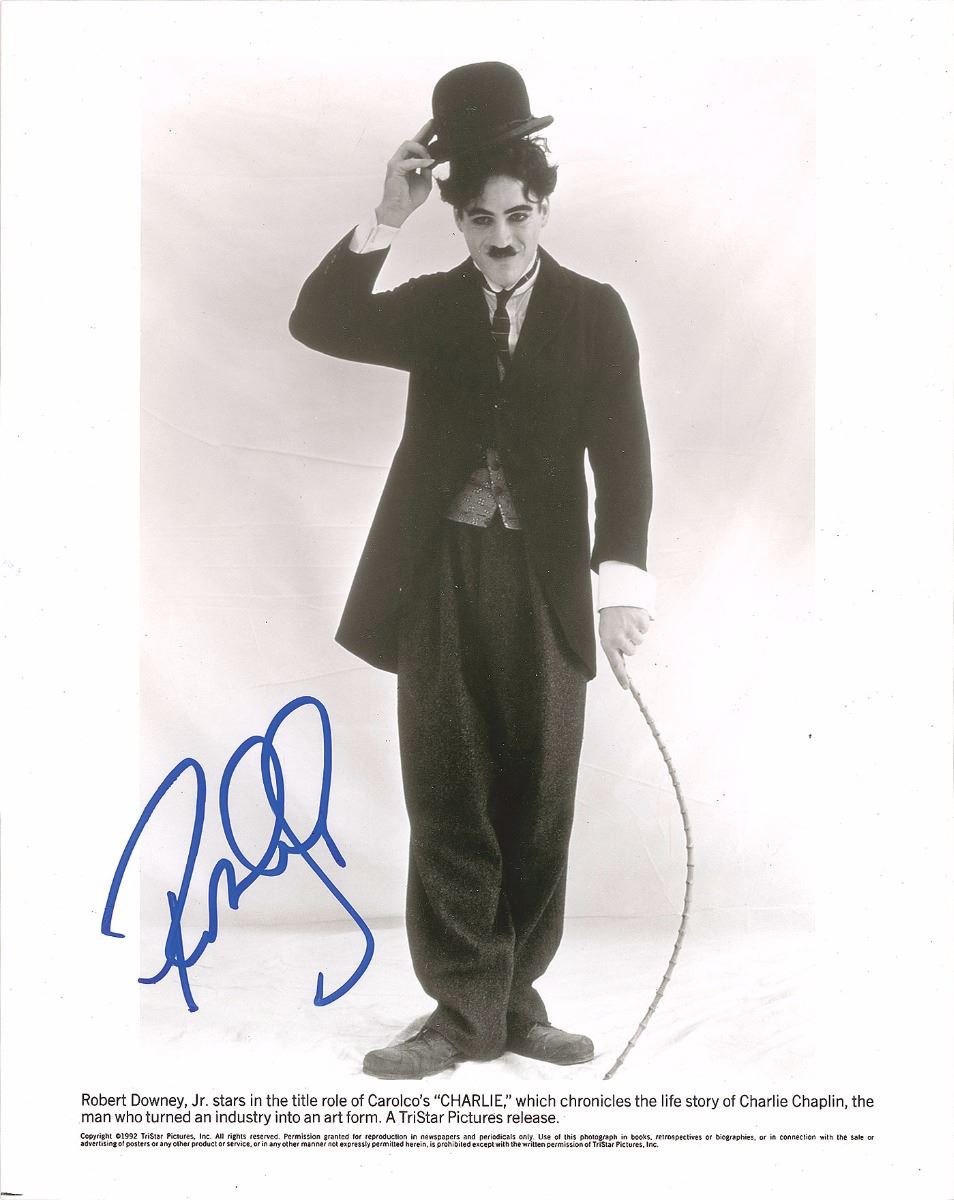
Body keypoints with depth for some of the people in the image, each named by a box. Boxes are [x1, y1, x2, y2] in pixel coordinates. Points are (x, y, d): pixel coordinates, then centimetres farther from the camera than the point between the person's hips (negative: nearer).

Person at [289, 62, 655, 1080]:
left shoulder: (593, 312, 5)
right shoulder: (432, 306, 9)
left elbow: (621, 451, -4)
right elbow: (317, 325, -6)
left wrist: (622, 575, -16)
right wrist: (387, 216, -14)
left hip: (544, 581, 0)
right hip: (442, 577, 1)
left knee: (537, 802, 5)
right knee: (448, 803, 3)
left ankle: (516, 997, 20)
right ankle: (464, 1009, 13)